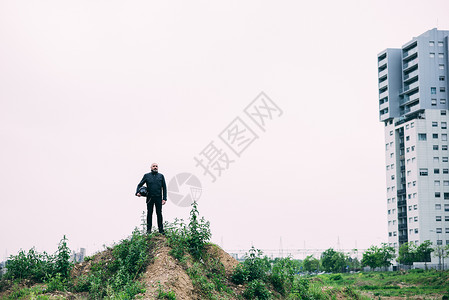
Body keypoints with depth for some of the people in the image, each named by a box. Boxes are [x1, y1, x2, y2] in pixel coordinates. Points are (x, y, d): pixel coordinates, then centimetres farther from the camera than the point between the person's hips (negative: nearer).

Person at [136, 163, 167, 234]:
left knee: (159, 214, 0)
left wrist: (164, 198, 0)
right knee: (149, 213, 3)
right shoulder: (147, 176, 8)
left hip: (158, 197, 0)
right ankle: (148, 230, 8)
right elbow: (140, 185, 11)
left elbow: (164, 187, 8)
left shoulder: (161, 176, 9)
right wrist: (137, 192, -9)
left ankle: (161, 230, 4)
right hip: (150, 198, 0)